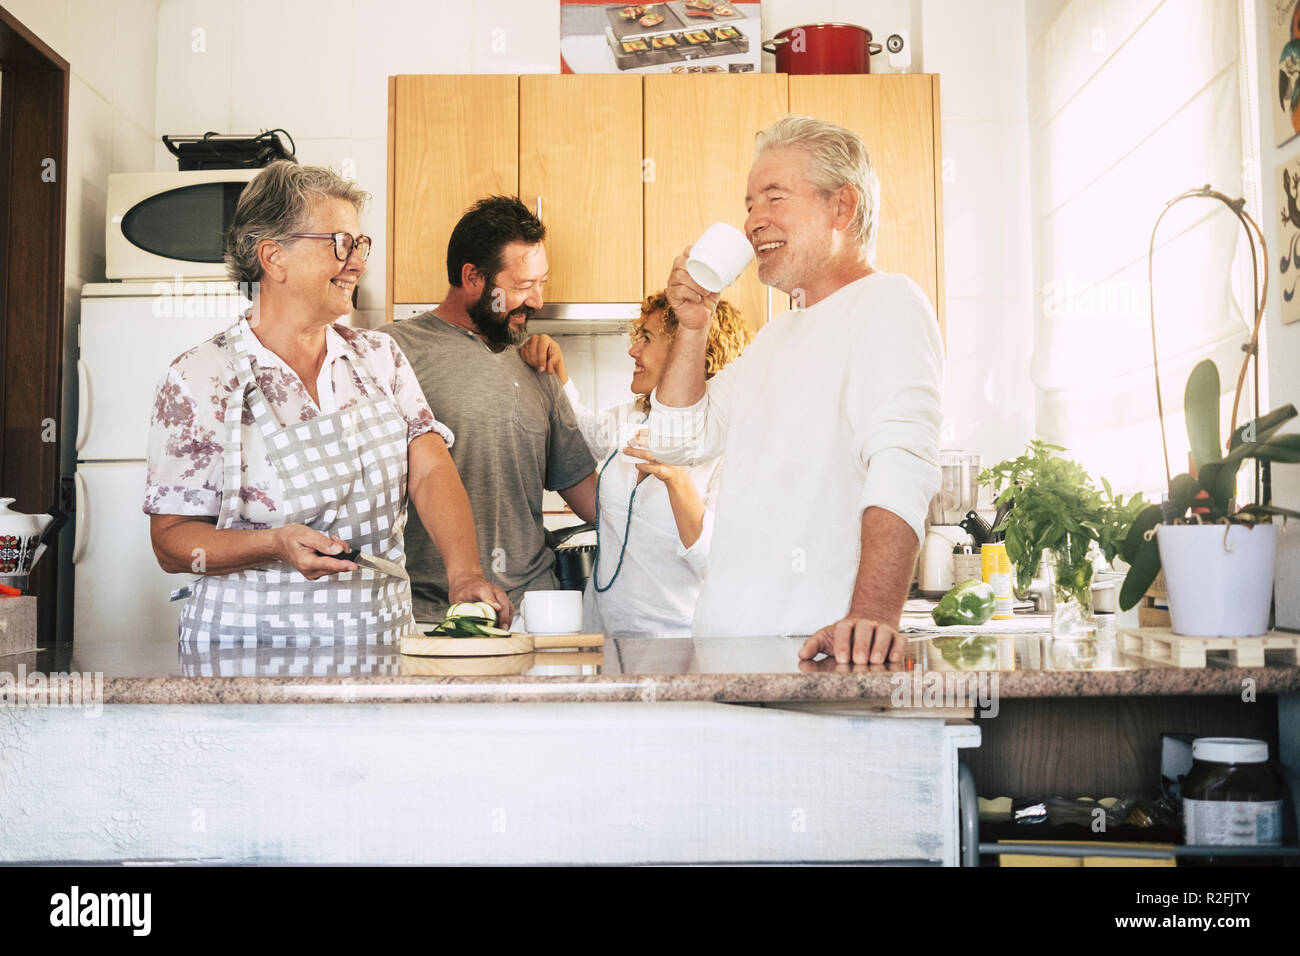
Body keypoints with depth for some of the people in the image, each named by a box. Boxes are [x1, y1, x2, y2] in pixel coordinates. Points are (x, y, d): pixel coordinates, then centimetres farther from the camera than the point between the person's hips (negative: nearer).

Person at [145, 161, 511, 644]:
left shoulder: (380, 357, 10)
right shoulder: (200, 379, -3)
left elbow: (431, 472, -1)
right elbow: (171, 539, -2)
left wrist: (467, 575, -18)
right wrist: (276, 544, -20)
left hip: (379, 637, 3)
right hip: (253, 637, -3)